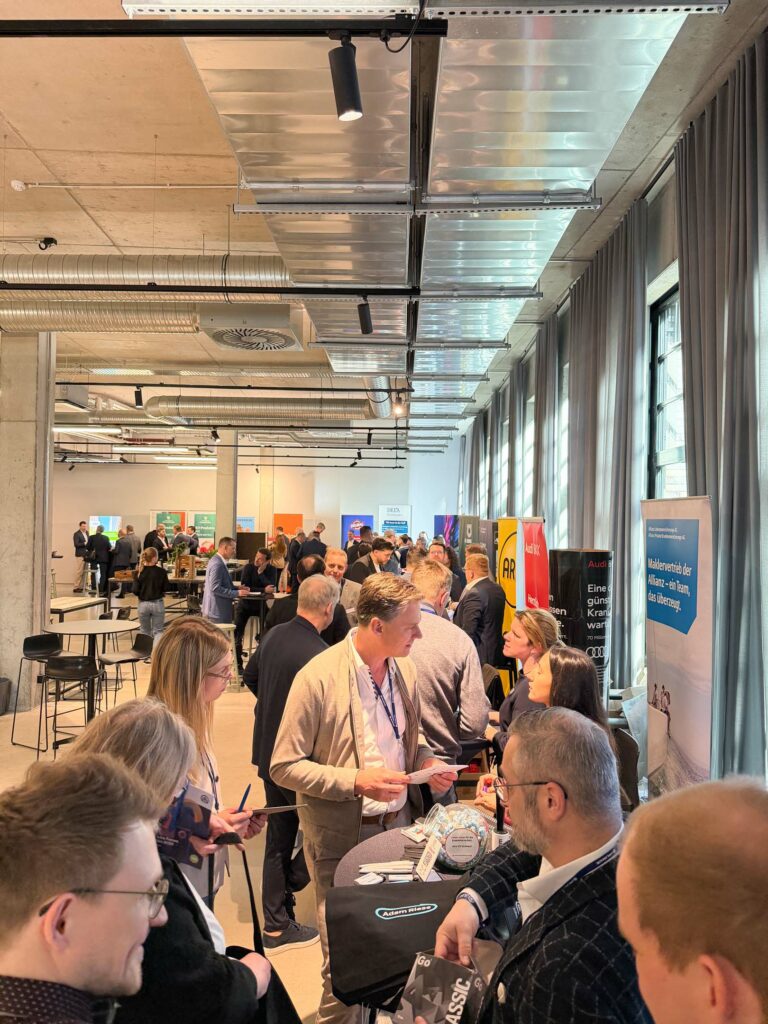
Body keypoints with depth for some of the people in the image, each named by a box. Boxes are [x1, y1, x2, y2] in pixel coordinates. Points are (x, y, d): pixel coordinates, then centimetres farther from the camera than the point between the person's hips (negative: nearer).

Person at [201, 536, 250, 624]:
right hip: (217, 611, -10)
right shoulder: (217, 564, -18)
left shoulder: (219, 561, 12)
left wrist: (236, 588, 8)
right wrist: (236, 593, -20)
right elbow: (215, 588, -23)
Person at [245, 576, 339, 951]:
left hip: (269, 751, 8)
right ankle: (281, 908, 15)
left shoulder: (274, 635, -1)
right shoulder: (318, 654, -26)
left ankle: (276, 922, 27)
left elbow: (250, 677, 15)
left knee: (279, 836, 17)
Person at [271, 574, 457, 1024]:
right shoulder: (318, 678, -18)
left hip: (400, 825, 5)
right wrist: (356, 781, -23)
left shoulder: (405, 668, 1)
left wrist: (426, 761, -4)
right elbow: (284, 767, -13)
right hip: (342, 835, -5)